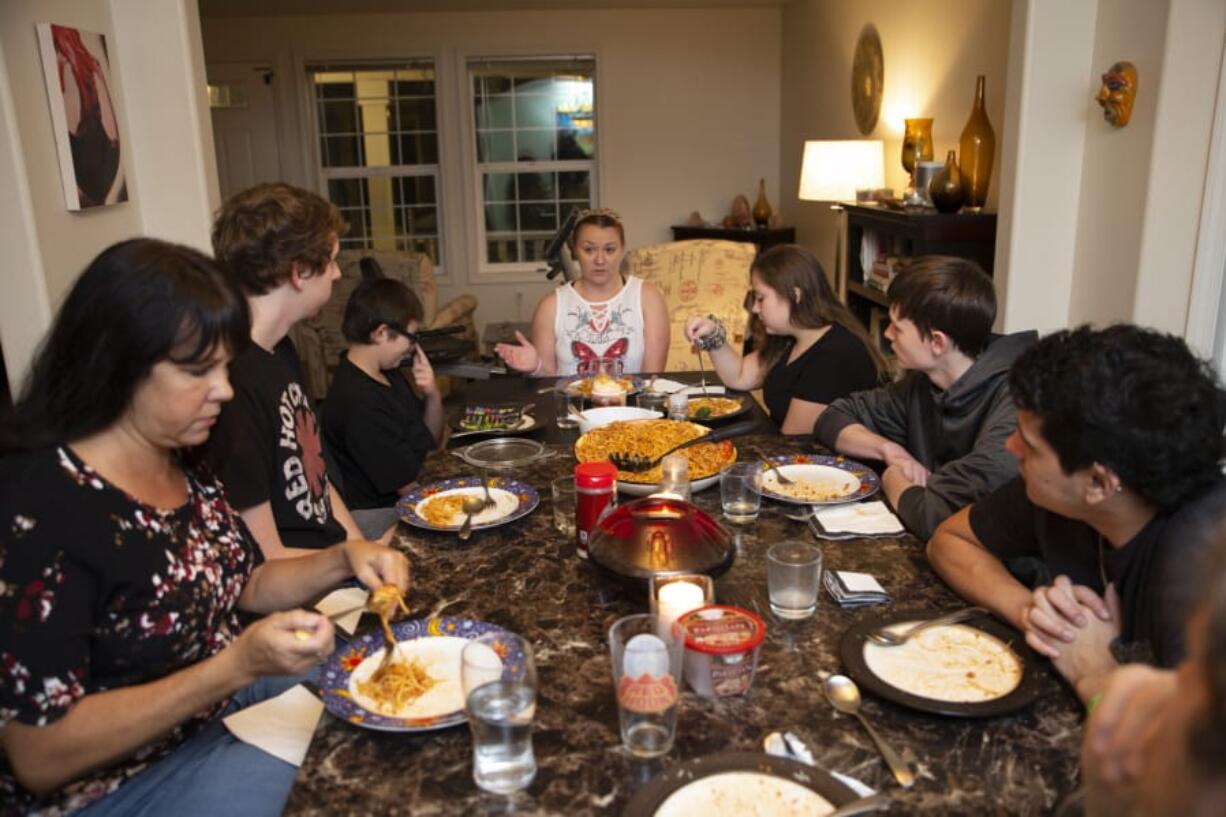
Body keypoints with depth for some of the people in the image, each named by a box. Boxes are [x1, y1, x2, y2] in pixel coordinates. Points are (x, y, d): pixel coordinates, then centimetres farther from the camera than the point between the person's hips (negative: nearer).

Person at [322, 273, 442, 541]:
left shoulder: (388, 375, 6)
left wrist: (433, 396, -4)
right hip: (377, 516, -9)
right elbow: (410, 486, -19)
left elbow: (429, 442, 15)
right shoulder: (359, 402, -23)